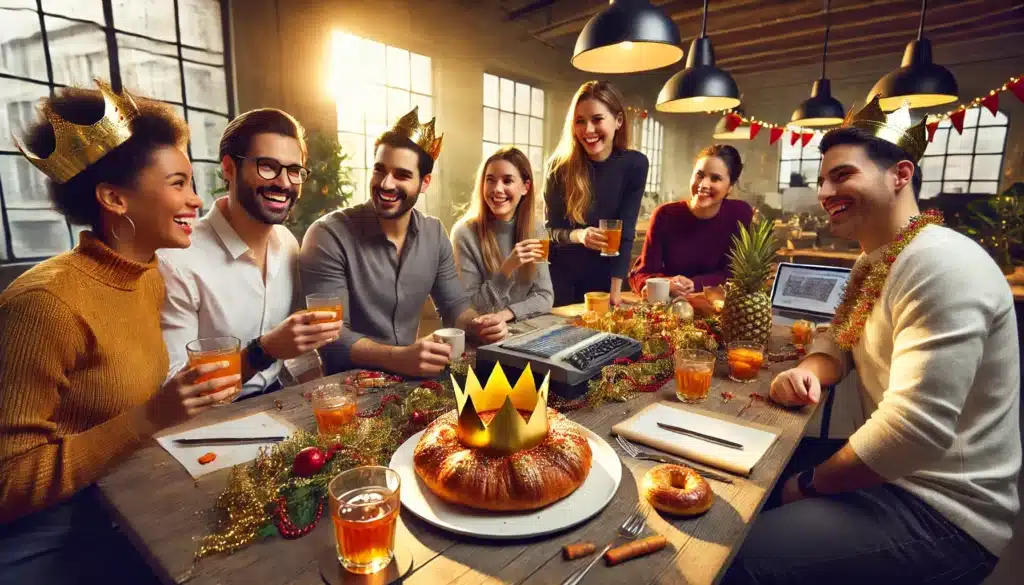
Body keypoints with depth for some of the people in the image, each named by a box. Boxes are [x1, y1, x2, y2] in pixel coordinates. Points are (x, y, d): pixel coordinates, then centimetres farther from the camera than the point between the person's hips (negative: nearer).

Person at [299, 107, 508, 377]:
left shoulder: (435, 234, 1)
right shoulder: (329, 235, -16)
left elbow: (454, 304, 6)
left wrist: (477, 324, -15)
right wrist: (397, 358, -35)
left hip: (411, 373, 6)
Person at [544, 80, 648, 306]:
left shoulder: (635, 164, -10)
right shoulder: (560, 165, -13)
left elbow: (625, 232, -12)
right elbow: (550, 230, -10)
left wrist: (615, 291, -17)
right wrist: (578, 235, -31)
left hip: (603, 277, 1)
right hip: (561, 276, -1)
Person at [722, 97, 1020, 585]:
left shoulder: (941, 265, -24)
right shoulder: (873, 261, 8)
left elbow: (916, 430, -30)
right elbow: (839, 340, 15)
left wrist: (809, 485, -16)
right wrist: (807, 373, -9)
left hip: (941, 508, -9)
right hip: (893, 474, 9)